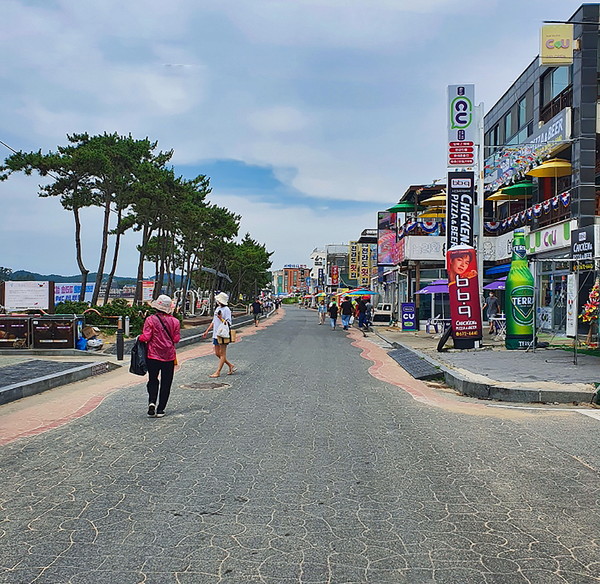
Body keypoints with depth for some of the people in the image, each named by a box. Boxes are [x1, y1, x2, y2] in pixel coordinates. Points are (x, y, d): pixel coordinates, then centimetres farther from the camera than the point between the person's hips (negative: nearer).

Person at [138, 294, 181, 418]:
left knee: (153, 381, 15)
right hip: (169, 357, 1)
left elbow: (146, 337, -13)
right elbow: (176, 339, -2)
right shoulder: (174, 321, -3)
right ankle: (160, 409, 9)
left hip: (153, 356, -1)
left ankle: (152, 401, -7)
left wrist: (139, 337, 7)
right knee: (166, 383, 9)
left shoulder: (150, 320, -10)